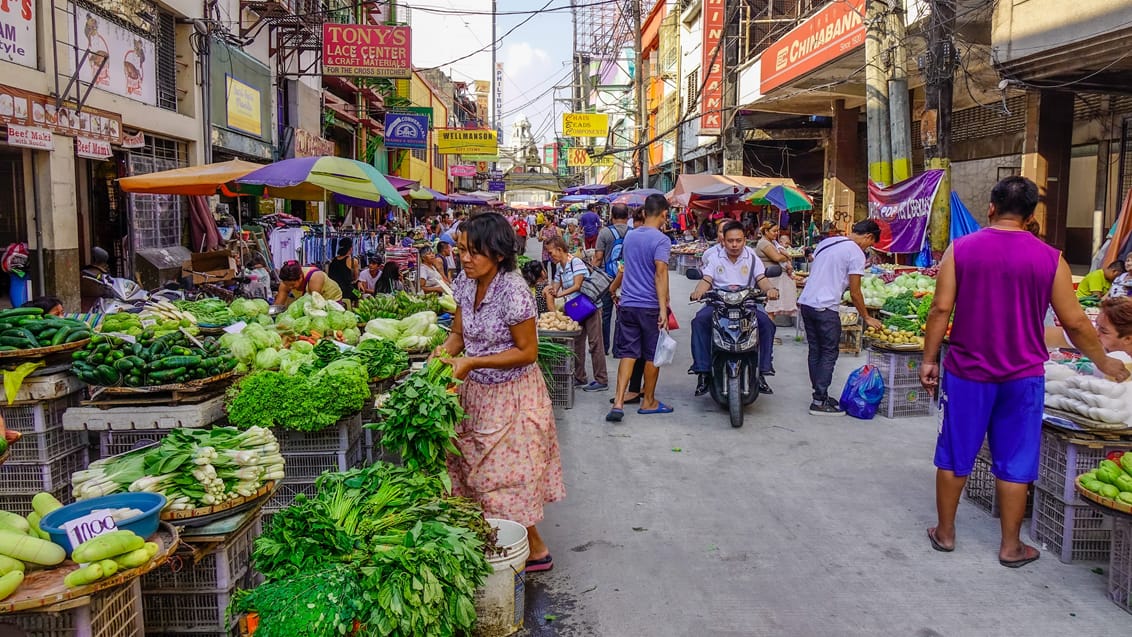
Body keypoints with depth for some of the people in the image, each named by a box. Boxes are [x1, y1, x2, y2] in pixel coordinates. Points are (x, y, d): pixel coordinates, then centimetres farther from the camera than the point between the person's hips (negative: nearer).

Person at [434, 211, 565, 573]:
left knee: (505, 479, 2)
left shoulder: (512, 291, -25)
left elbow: (528, 352, -20)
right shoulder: (465, 283, -3)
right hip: (476, 392, 7)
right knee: (474, 472, 16)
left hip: (511, 395, -7)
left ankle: (536, 550, 22)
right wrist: (445, 351, -14)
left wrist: (472, 362, -24)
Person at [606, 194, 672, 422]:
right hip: (651, 306, -5)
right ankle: (648, 402, 21)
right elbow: (660, 273, -21)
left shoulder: (630, 236, 10)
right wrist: (663, 307, -24)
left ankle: (619, 402, -6)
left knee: (628, 353, 5)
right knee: (652, 355, 9)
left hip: (628, 303, 5)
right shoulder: (661, 240, -11)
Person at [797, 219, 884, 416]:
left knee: (815, 351, 14)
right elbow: (854, 293, -6)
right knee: (829, 353, 0)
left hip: (806, 302, 8)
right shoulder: (856, 253, -7)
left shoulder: (826, 242, 16)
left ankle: (820, 395, 21)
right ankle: (820, 402, 1)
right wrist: (867, 318, 5)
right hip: (825, 308, -8)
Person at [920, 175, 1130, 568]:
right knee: (1015, 462, 10)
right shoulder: (1050, 259, -3)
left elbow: (942, 308, -8)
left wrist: (929, 359, 0)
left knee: (955, 455, 12)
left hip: (967, 372, 0)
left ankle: (945, 533, 23)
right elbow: (1074, 321, 1)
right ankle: (1011, 547, 20)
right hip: (1022, 376, 0)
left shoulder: (960, 249, -5)